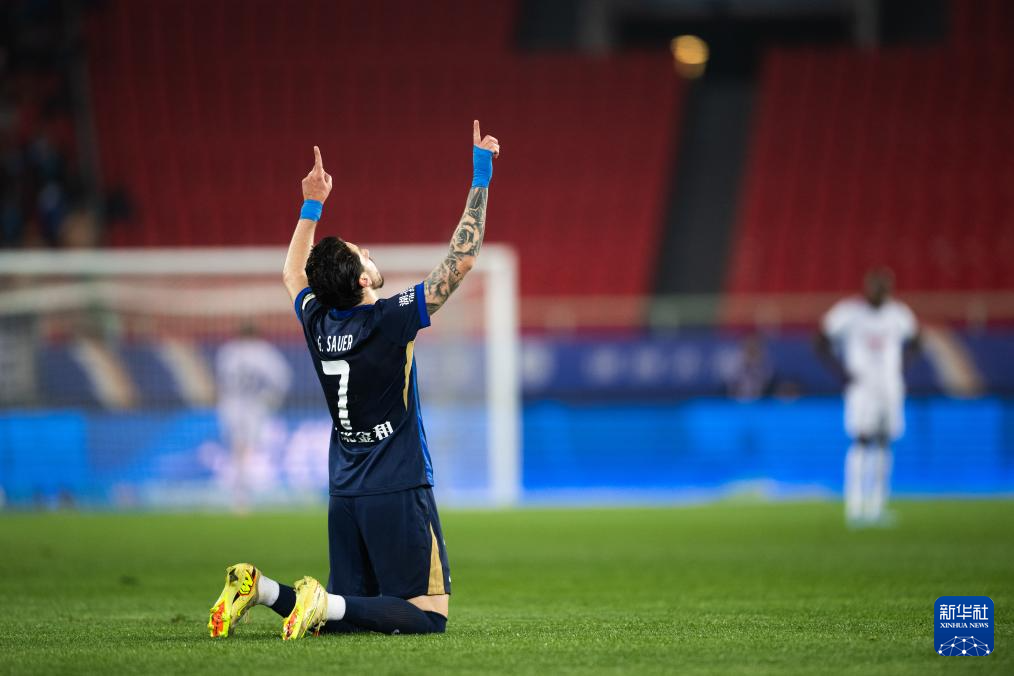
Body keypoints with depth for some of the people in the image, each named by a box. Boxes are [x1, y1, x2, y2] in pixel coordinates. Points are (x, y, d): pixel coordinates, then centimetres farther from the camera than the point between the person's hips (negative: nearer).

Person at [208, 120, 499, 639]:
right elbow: (462, 258, -15)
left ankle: (262, 589, -6)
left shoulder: (317, 323, 3)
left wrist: (312, 205, 32)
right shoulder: (390, 322, -14)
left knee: (349, 613, 15)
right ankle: (327, 603, -22)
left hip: (345, 497, 7)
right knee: (429, 616, -5)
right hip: (399, 494, -7)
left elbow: (293, 273, 27)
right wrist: (481, 175, -9)